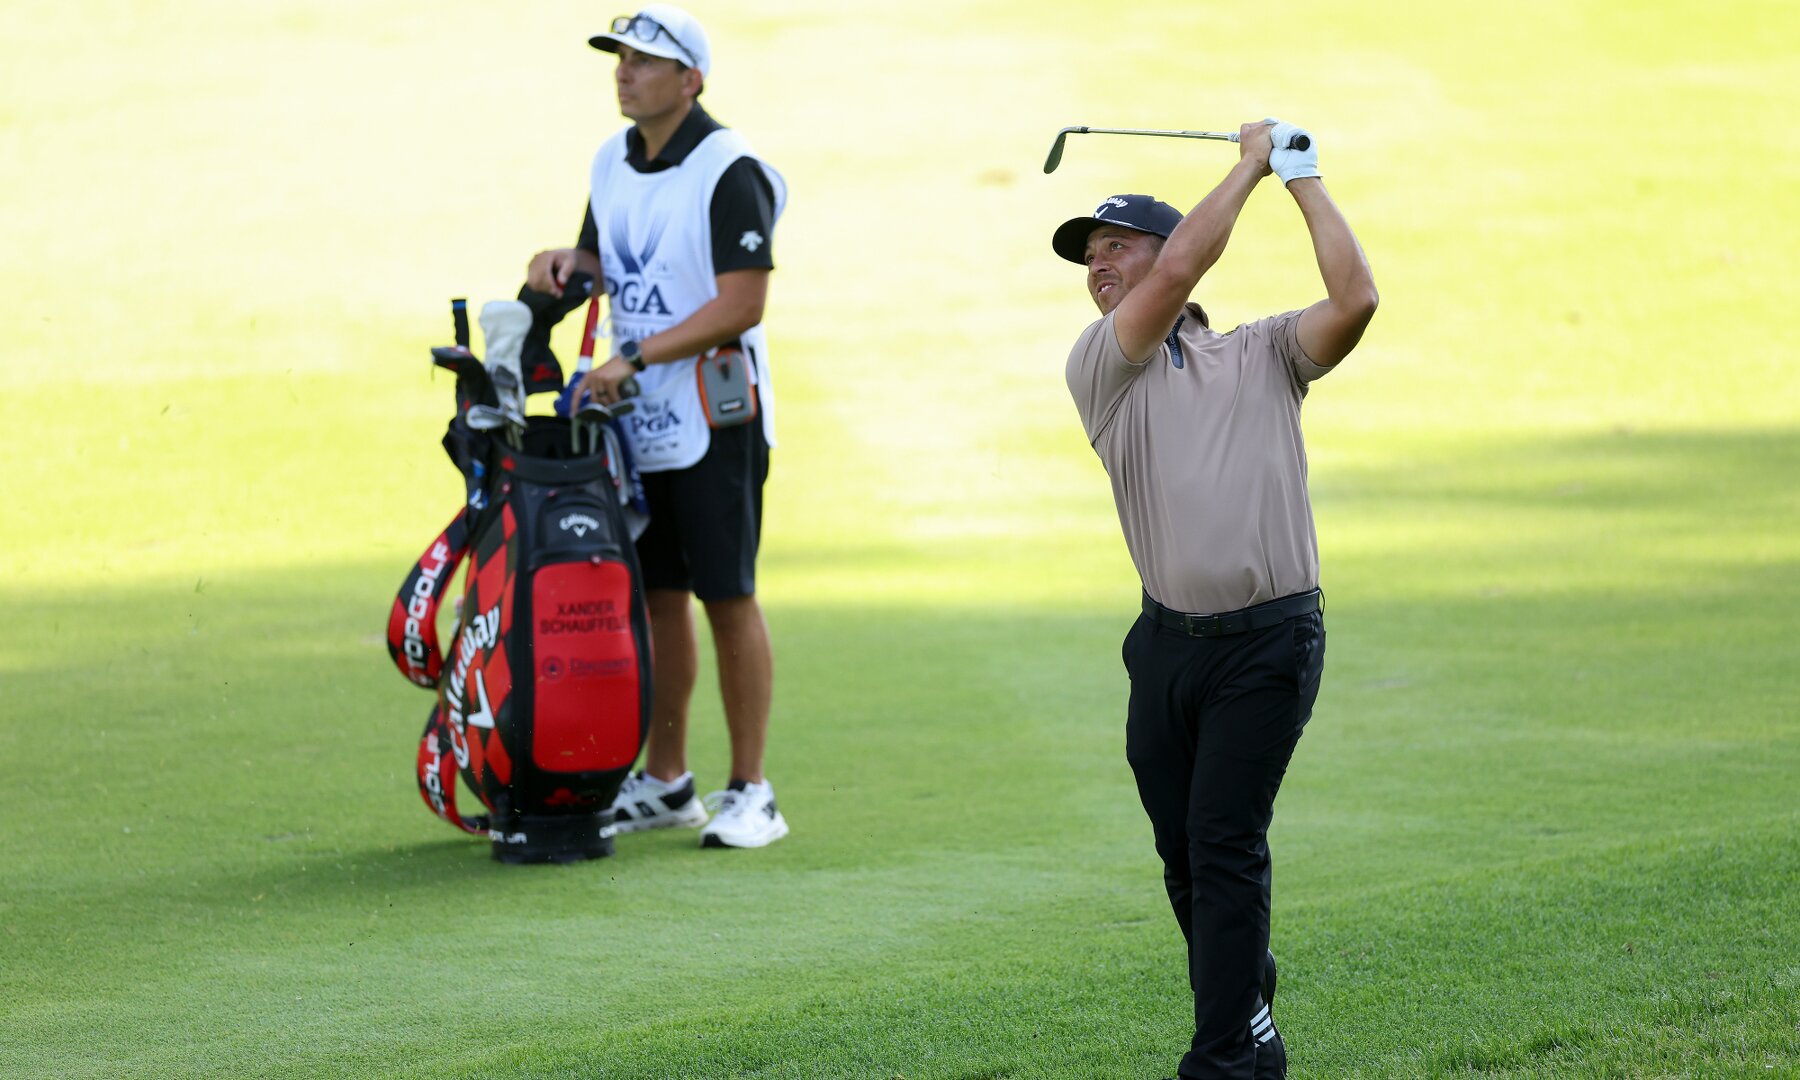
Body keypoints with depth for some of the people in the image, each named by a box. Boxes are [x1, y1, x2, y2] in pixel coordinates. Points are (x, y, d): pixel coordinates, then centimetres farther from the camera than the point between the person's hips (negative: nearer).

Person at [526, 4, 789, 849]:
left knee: (726, 597, -6)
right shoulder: (612, 162, 11)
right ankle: (665, 782, 19)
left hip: (715, 421, -7)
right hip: (636, 421, 7)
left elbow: (742, 304, -19)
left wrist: (635, 356, -23)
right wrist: (567, 263, 0)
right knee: (657, 596, 11)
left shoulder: (729, 171, -14)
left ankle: (750, 793, -1)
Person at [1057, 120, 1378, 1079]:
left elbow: (1355, 299, -9)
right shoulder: (1097, 366, 7)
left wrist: (1304, 181, -1)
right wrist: (1251, 163, 2)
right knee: (1184, 851, 9)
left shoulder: (1263, 354, 8)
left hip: (1269, 640, -3)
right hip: (1168, 641, 3)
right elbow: (1184, 266, -7)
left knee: (1225, 845, -9)